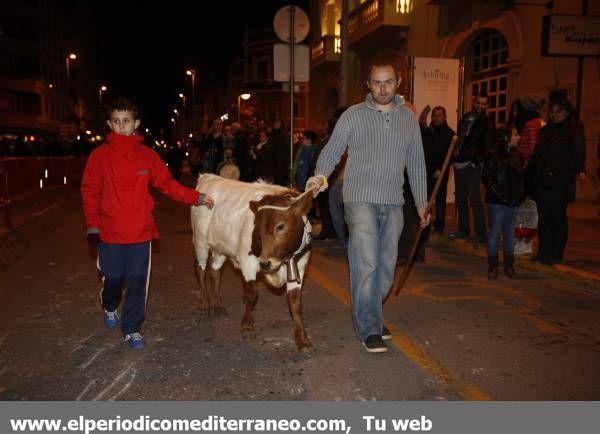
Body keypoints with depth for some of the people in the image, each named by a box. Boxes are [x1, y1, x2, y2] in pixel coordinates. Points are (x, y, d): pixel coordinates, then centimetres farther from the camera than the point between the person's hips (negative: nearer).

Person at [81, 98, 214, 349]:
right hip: (110, 232, -1)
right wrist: (92, 225, -7)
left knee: (138, 281, 4)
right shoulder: (100, 155, -3)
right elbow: (90, 192, -1)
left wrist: (196, 197, -5)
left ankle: (131, 329, 19)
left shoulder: (147, 156, 1)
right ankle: (110, 308, 46)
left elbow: (167, 184, 3)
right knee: (113, 277, 12)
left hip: (140, 232, 1)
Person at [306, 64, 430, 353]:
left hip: (393, 203, 4)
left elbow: (416, 164, 14)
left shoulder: (408, 118, 10)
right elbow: (331, 151, -1)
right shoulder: (353, 115, 1)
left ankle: (370, 315, 27)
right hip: (361, 199, -4)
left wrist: (422, 203, 14)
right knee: (366, 263, -10)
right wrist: (321, 175, -22)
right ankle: (369, 329, 2)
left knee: (386, 265, 8)